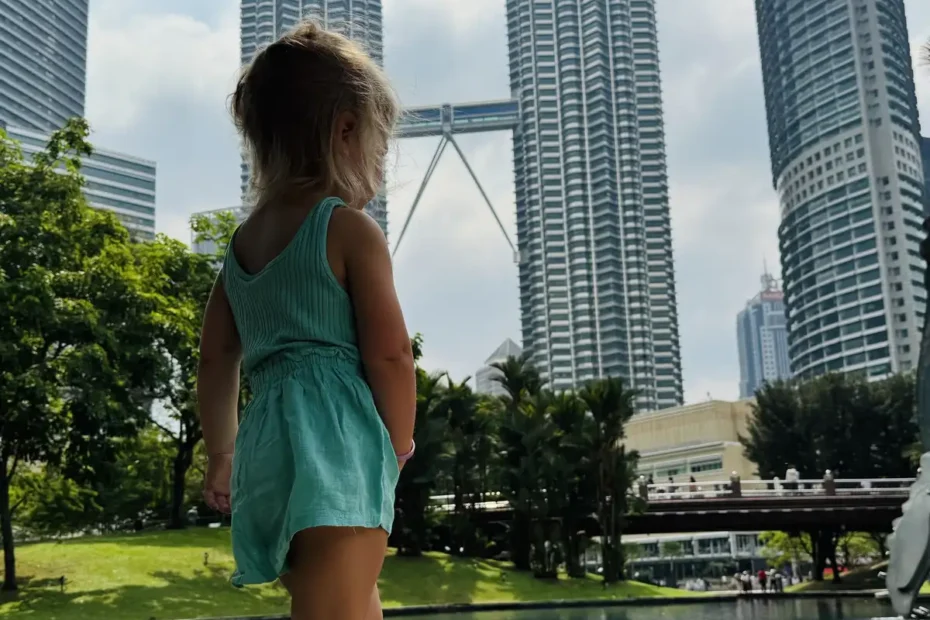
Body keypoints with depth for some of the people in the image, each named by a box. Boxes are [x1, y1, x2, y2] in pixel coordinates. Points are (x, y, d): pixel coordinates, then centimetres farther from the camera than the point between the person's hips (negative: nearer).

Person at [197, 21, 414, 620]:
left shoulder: (242, 243, 18)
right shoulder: (351, 229, -4)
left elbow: (217, 359, 20)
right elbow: (389, 354, -9)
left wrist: (222, 453, 28)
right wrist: (401, 443, 5)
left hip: (267, 440, 8)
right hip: (336, 436, -8)